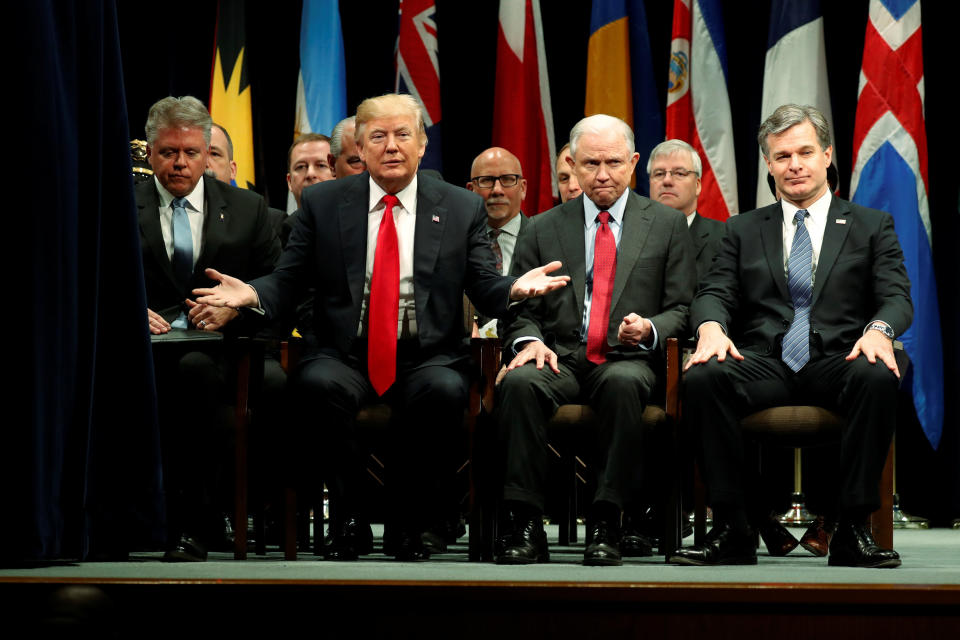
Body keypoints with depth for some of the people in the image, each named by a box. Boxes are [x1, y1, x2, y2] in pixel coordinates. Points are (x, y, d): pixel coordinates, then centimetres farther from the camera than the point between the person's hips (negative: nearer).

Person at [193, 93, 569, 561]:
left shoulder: (462, 209, 9)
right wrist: (251, 293, -14)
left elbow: (485, 290, 6)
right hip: (344, 356, 0)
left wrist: (515, 288, -17)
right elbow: (288, 280, 8)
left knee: (445, 391, -35)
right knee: (318, 383, -34)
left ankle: (410, 525, -15)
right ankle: (353, 518, -15)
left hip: (426, 359, 0)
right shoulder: (322, 203, 9)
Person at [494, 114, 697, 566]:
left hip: (628, 359, -1)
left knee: (622, 384, -38)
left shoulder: (667, 225, 13)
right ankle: (524, 524, -30)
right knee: (519, 383, -34)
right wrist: (529, 339, -10)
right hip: (560, 358, 1)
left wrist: (648, 329, -13)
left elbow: (681, 309, 9)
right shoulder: (542, 230, 16)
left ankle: (605, 524, -32)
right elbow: (519, 310, 13)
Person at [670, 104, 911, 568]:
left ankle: (853, 531, -28)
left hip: (838, 361, -1)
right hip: (765, 365, 1)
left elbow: (896, 297, 5)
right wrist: (711, 327, -16)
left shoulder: (871, 226, 17)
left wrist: (879, 329, -20)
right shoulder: (743, 229, 22)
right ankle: (731, 531, -26)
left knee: (879, 378, -37)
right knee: (702, 377, -32)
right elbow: (715, 293, 10)